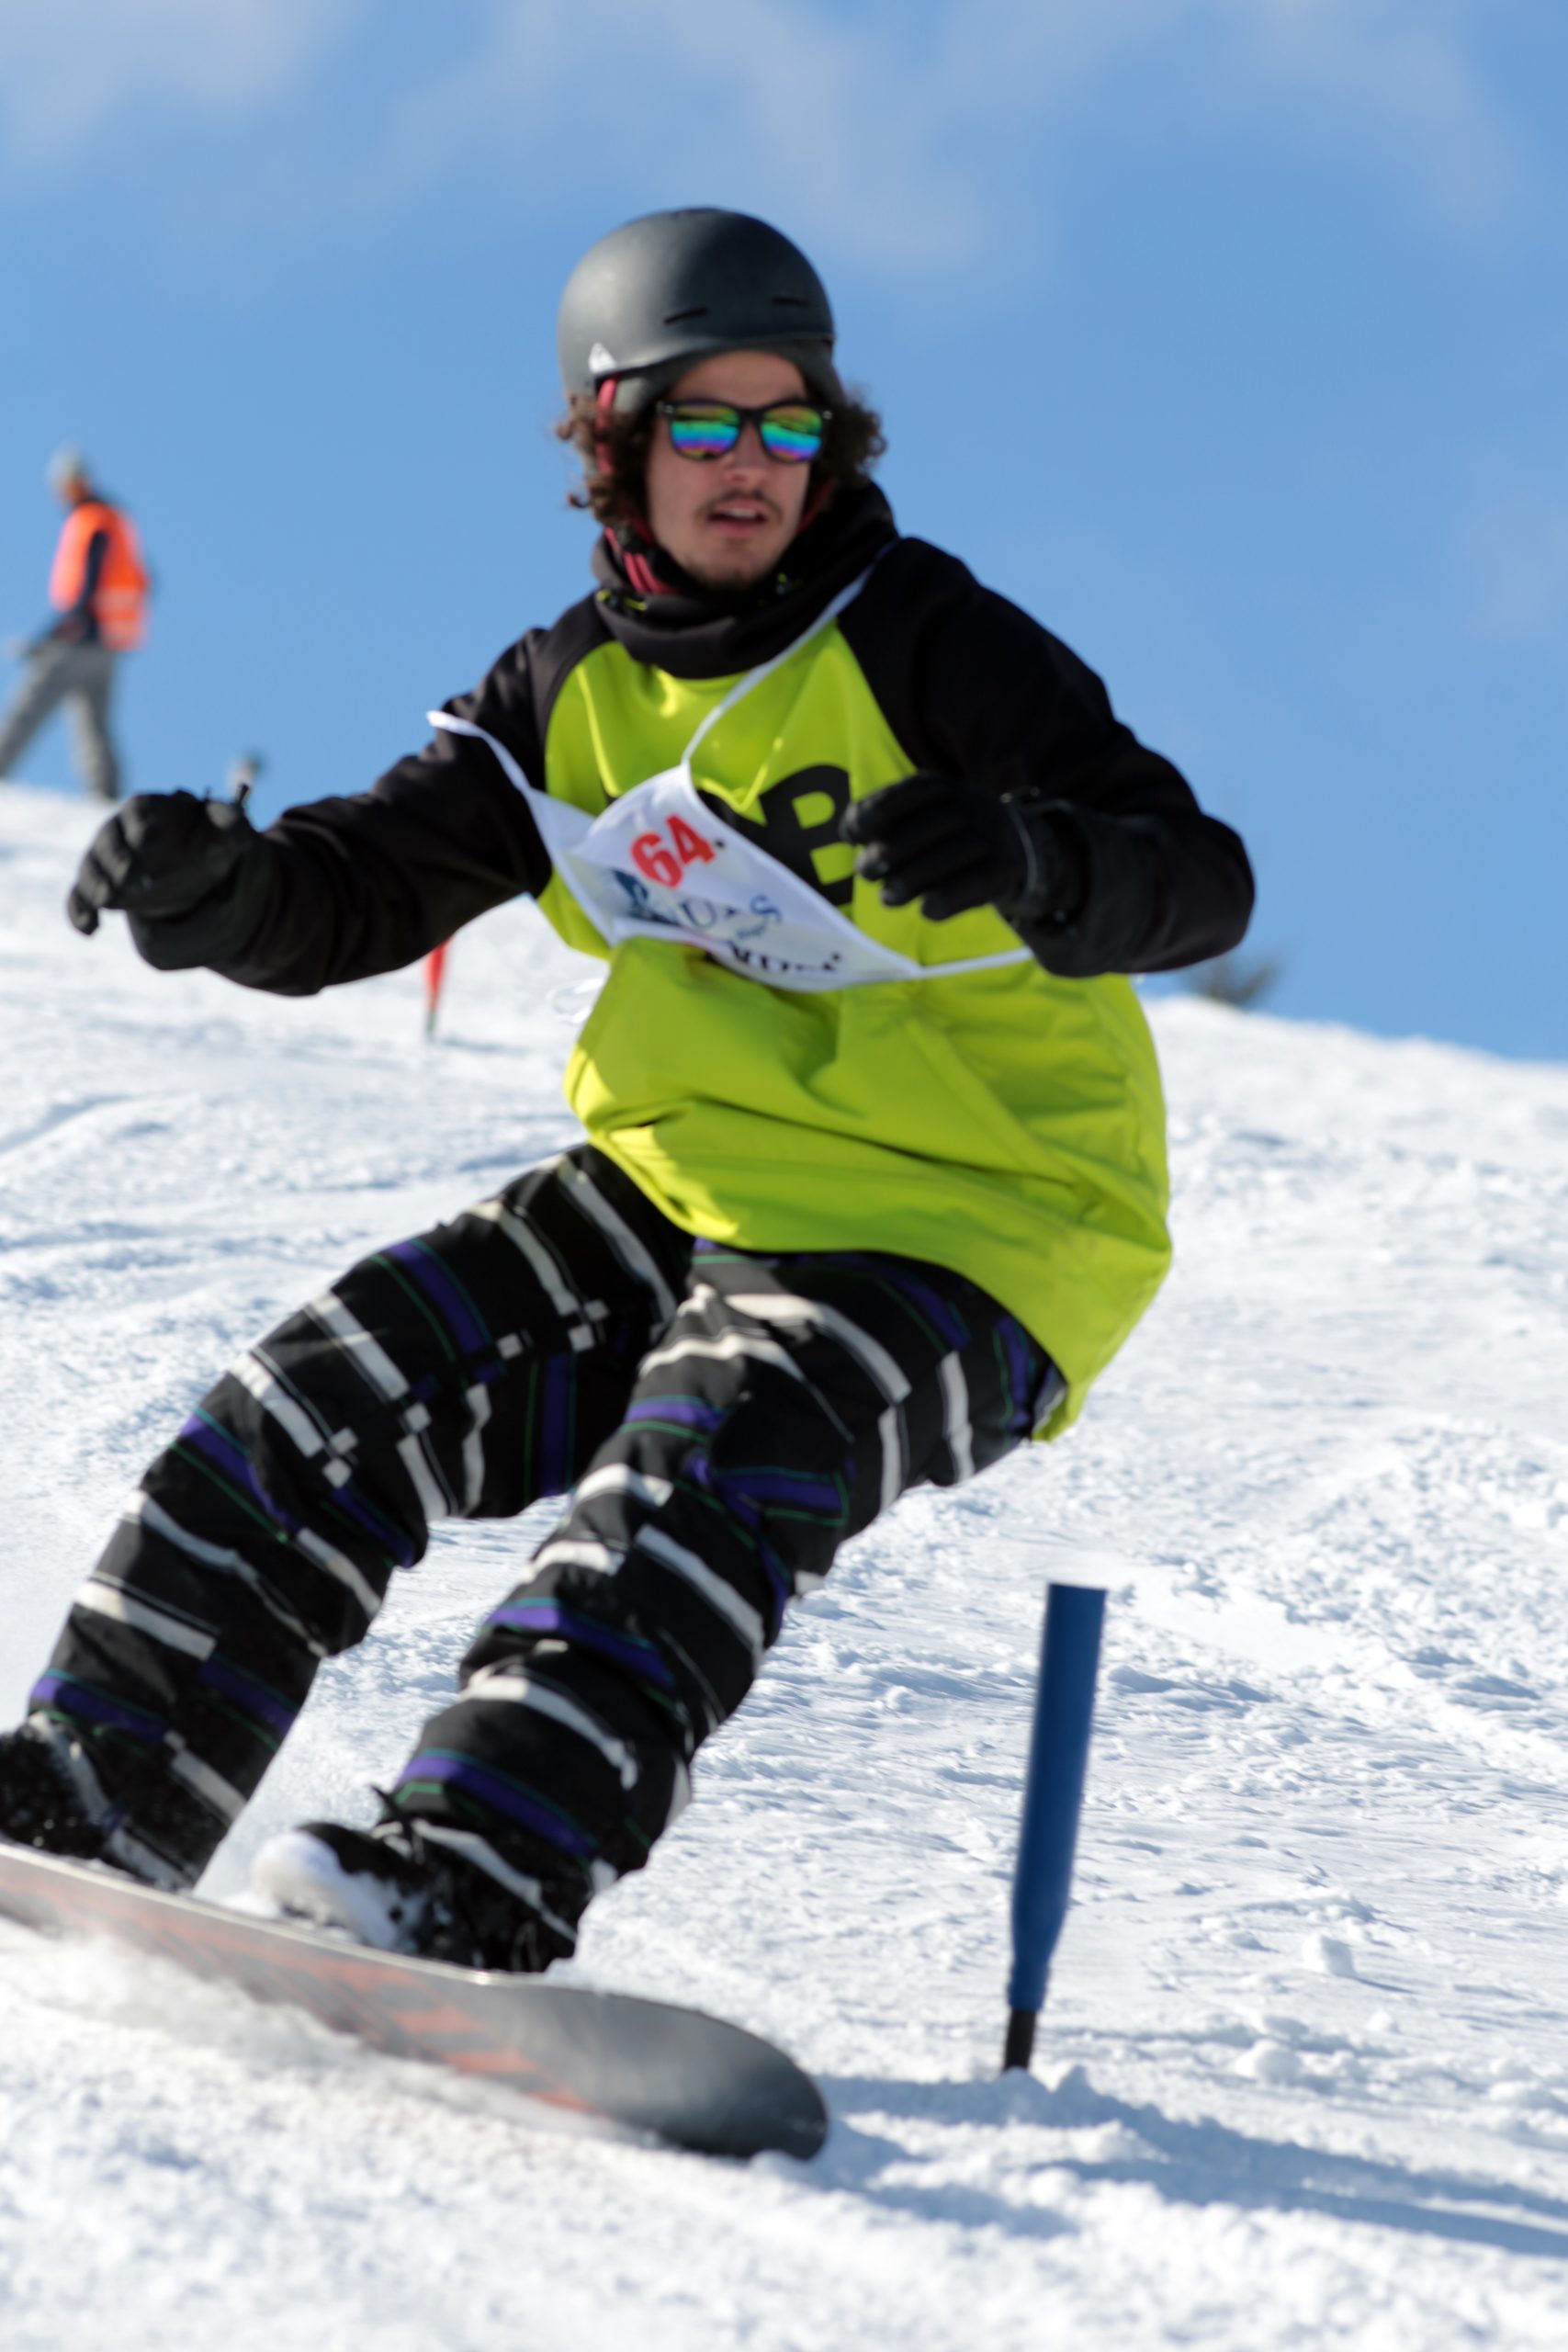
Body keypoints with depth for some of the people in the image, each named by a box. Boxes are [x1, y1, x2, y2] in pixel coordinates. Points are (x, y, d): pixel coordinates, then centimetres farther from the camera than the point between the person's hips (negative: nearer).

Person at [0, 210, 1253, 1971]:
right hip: (685, 1193, 6)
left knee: (710, 1465, -32)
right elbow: (351, 897, 6)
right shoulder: (574, 695, 7)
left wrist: (1026, 862, -41)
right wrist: (209, 884, -18)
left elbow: (1204, 884, -19)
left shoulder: (928, 645, -10)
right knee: (345, 1385, -9)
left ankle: (473, 1890, -43)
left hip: (959, 1238, -6)